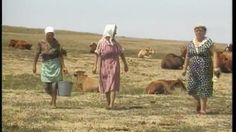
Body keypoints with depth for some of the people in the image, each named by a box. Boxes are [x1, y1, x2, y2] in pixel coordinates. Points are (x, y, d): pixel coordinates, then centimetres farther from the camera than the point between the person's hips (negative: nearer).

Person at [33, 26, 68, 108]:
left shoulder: (56, 43, -5)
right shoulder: (41, 43, -4)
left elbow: (60, 55, -5)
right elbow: (37, 54, 2)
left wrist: (64, 67, -9)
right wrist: (34, 65, 2)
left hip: (55, 64, -1)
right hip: (46, 65, 1)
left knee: (54, 84, -7)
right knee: (47, 86, 1)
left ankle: (54, 102, 7)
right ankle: (53, 97, 32)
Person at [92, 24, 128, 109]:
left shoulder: (115, 42, 5)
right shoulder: (101, 42, -5)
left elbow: (121, 53, 11)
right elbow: (97, 54, -7)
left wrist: (125, 64, 12)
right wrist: (95, 66, -13)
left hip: (114, 65, 1)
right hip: (104, 66, 0)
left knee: (112, 85, -12)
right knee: (105, 86, 9)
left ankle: (111, 105, -19)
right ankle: (108, 103, 25)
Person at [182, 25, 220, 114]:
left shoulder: (209, 42, -5)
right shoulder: (191, 43, 9)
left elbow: (214, 54, -10)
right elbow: (187, 56, 14)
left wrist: (215, 67, -19)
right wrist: (185, 68, 12)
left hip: (205, 69, -4)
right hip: (193, 69, 4)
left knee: (203, 88, -5)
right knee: (192, 87, 0)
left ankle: (203, 108, 0)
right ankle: (199, 101, 28)